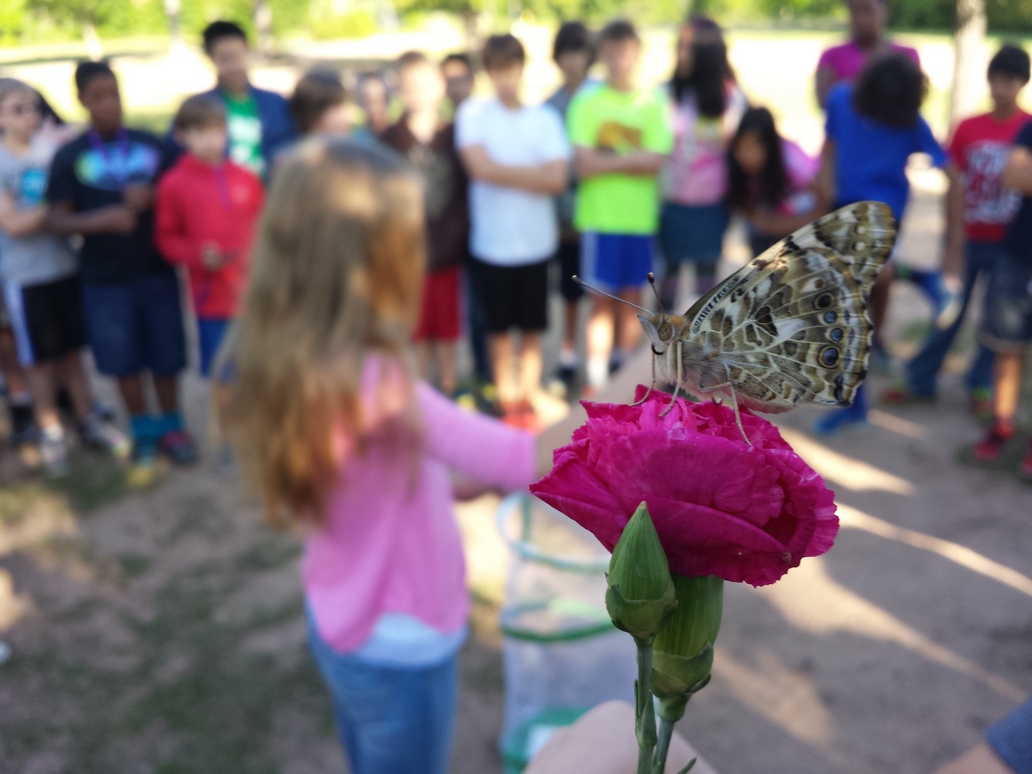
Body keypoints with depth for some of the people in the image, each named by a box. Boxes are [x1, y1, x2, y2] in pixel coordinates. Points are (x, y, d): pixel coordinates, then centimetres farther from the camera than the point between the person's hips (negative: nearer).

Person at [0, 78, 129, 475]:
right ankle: (49, 432, 22)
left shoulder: (52, 150, 2)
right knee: (40, 357, 8)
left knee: (71, 348, 14)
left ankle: (88, 421, 26)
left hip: (64, 263, 3)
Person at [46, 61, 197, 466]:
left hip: (157, 270, 1)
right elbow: (56, 219, -4)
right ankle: (144, 432, 27)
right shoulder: (70, 157, -2)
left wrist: (152, 196, -15)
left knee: (166, 355, 7)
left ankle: (172, 426, 27)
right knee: (123, 360, 8)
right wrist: (101, 220, -22)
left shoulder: (151, 144, 3)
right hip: (105, 279, -1)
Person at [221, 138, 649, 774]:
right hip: (399, 652, -7)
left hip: (341, 626, 7)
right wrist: (643, 375, -33)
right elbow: (525, 460, -37)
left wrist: (477, 482, 1)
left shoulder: (302, 366, -5)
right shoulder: (372, 383, -32)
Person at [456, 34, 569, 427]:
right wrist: (533, 174, -7)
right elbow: (481, 168, -15)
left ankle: (528, 399, 23)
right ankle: (508, 401, 23)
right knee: (499, 330, 9)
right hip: (491, 242, -1)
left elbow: (557, 179, -10)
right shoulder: (472, 113, -1)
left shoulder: (545, 118, 2)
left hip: (536, 241, 1)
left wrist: (504, 173, -11)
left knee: (531, 330, 10)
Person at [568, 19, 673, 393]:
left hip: (640, 217, 1)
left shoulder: (653, 103, 3)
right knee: (602, 301, 2)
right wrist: (632, 159, -7)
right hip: (599, 216, -1)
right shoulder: (586, 103, 0)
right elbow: (584, 165, -8)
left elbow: (654, 162, -7)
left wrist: (608, 158, -9)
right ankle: (596, 383, 5)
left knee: (632, 298, 8)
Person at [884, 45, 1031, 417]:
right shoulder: (968, 128, -1)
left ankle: (980, 387, 22)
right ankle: (920, 380, 20)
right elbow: (955, 188, 2)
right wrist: (953, 245, 0)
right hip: (967, 240, 1)